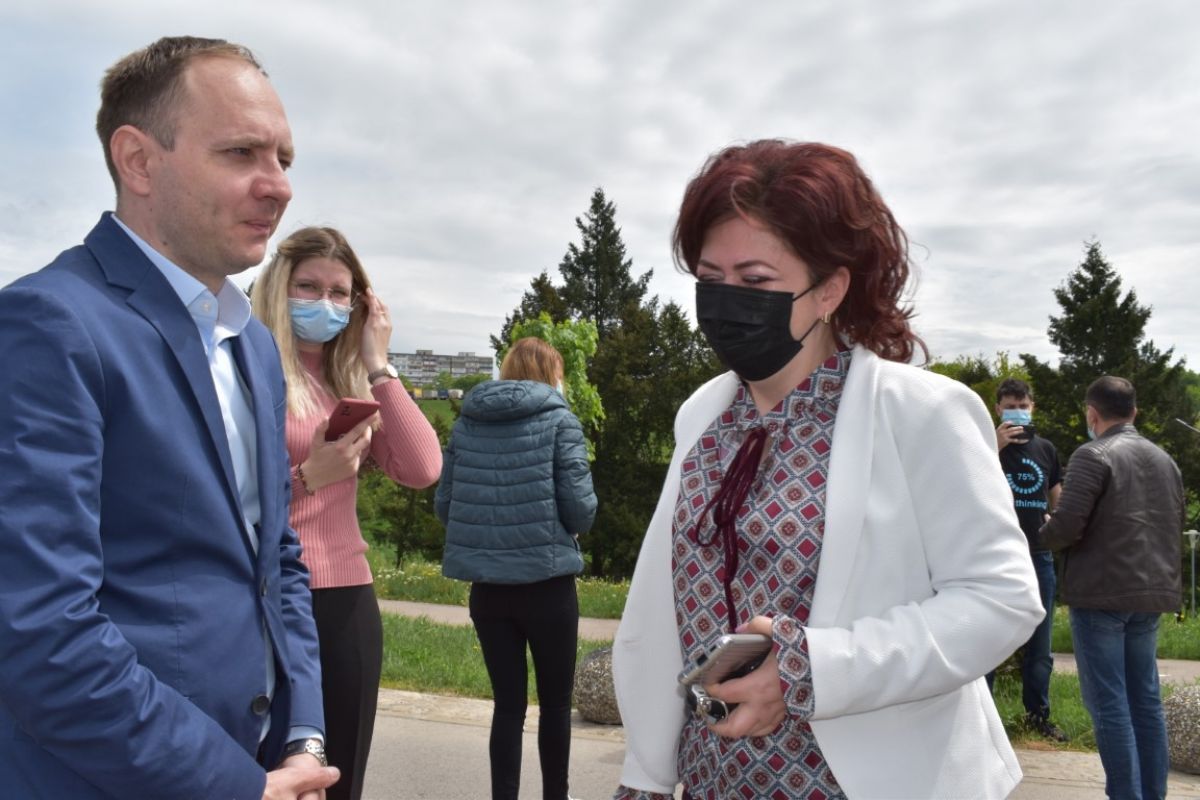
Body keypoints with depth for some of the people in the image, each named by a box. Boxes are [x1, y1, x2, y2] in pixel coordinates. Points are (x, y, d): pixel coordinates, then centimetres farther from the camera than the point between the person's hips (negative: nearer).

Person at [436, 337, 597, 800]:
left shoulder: (467, 423, 5)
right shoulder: (557, 419, -6)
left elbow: (443, 505, 7)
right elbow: (580, 506, -11)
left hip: (487, 586, 3)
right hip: (546, 583, -3)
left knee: (507, 703, 12)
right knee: (555, 701, 14)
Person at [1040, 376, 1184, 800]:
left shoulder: (1094, 455, -11)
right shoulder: (1165, 459, 14)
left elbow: (1065, 527, -19)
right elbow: (1176, 527, 22)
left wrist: (1046, 531, 2)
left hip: (1102, 593, -7)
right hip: (1152, 593, 8)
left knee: (1108, 704, -2)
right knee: (1146, 700, 14)